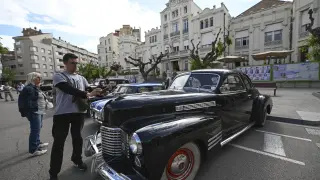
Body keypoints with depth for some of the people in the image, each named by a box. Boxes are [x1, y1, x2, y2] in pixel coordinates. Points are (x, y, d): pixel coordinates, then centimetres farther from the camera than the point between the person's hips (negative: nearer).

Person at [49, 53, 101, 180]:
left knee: (77, 138, 18)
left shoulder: (81, 78, 12)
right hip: (62, 113, -4)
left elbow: (89, 91, 9)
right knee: (59, 142, 4)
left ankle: (77, 160, 39)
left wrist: (98, 92, -13)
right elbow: (69, 89, -21)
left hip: (78, 112, 5)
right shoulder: (58, 76, -4)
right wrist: (86, 94, -33)